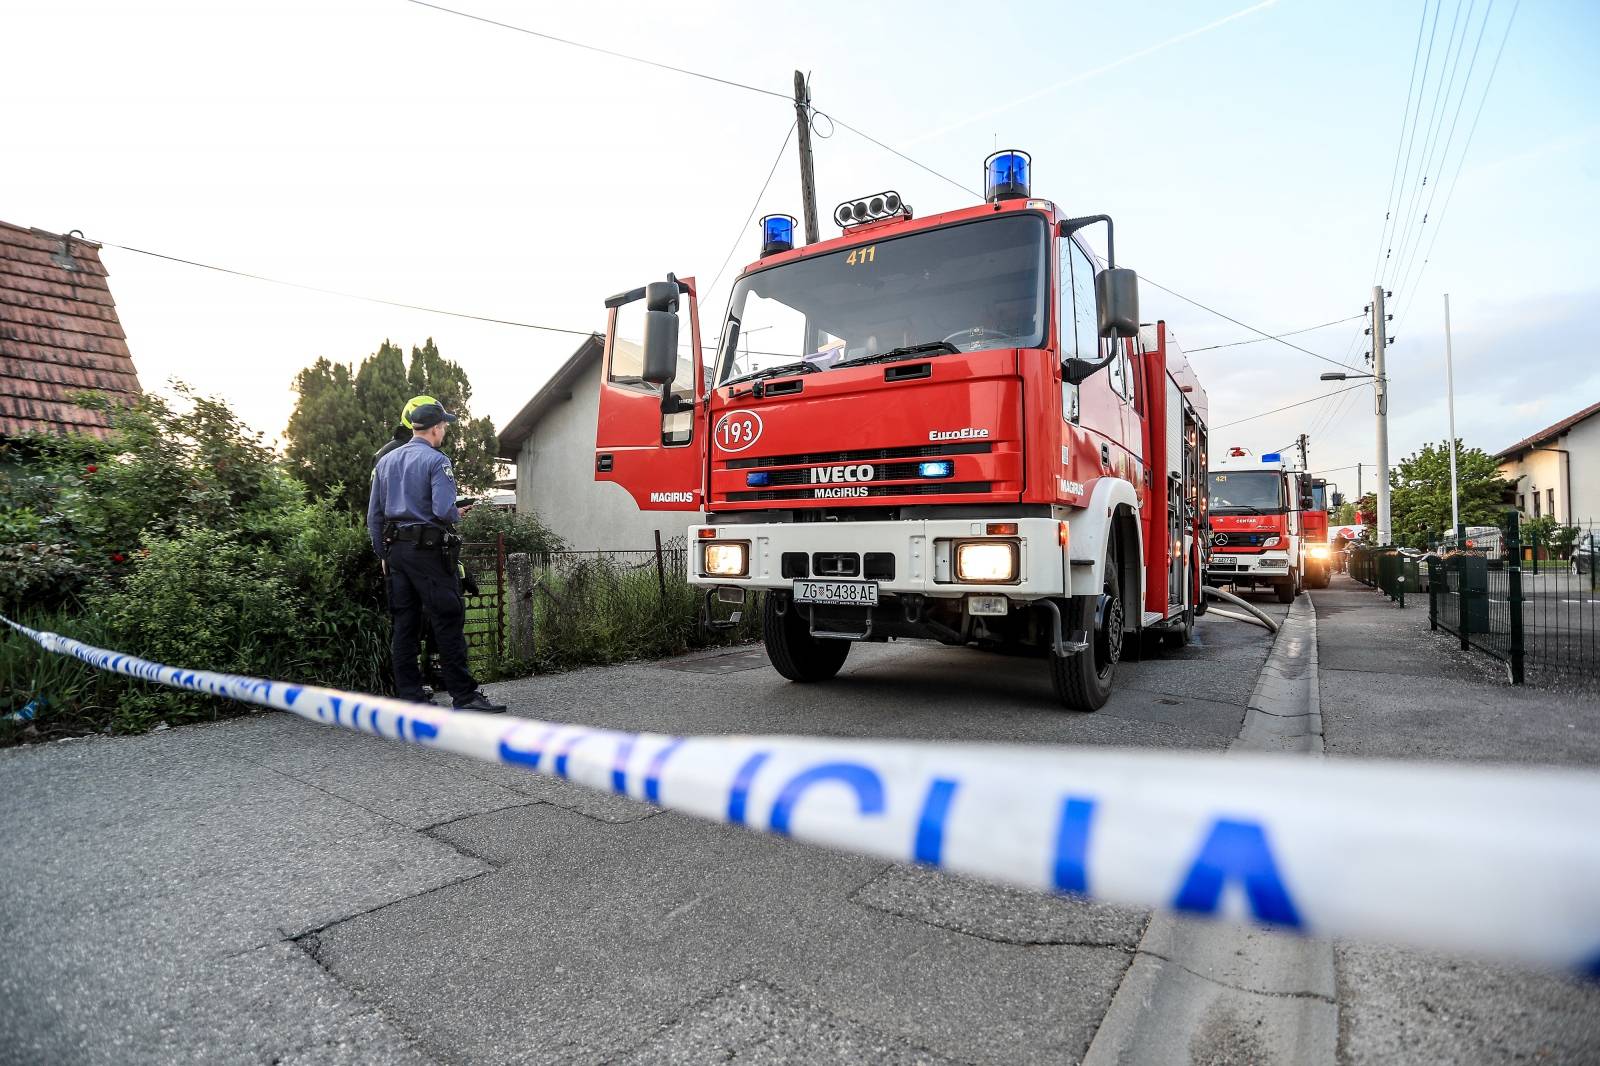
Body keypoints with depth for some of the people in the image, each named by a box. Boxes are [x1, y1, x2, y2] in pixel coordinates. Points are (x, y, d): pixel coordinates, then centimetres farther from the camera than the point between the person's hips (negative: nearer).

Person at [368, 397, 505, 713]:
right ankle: (464, 695, -1)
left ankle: (409, 697, 13)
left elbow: (374, 516, 16)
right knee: (448, 622, -4)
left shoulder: (385, 462, 15)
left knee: (404, 624, 9)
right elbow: (443, 511, -20)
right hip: (429, 549, -7)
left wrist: (384, 555, 20)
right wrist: (457, 515, 2)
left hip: (396, 551, 7)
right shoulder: (436, 461, -8)